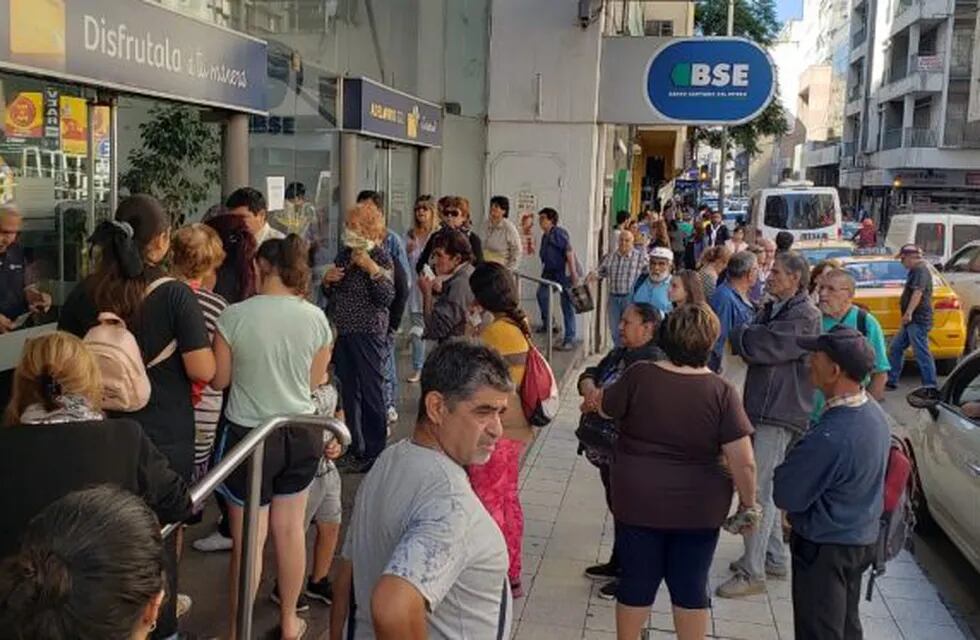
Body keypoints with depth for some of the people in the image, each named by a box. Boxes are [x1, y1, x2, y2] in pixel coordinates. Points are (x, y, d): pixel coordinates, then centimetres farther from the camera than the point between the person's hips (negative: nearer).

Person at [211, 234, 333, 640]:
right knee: (290, 529, 18)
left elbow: (218, 380, -6)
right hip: (301, 433, 3)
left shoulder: (235, 316, -15)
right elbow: (315, 381, 5)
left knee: (248, 539, 8)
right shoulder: (315, 318, -7)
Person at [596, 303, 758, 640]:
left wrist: (593, 393, 28)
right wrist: (748, 501, 3)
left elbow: (605, 408, 6)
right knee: (691, 586, 14)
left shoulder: (639, 375, -13)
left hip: (638, 502, 0)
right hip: (699, 509, 0)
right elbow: (744, 463, -13)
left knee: (636, 581, 15)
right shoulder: (721, 392, -14)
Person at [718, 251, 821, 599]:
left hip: (779, 413, -9)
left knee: (759, 491, -9)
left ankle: (753, 573, -4)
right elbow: (748, 343, 14)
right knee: (764, 487, 17)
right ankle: (774, 557, 30)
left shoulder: (805, 315, -13)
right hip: (761, 408, 9)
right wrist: (751, 338, -6)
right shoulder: (772, 309, 16)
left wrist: (743, 336, -7)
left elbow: (771, 347, -21)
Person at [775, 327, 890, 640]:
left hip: (826, 547, -8)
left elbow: (786, 496, -21)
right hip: (863, 538, 8)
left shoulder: (830, 436, -33)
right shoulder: (875, 413, -4)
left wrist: (786, 468, -3)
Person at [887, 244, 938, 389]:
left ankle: (931, 386, -4)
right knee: (895, 348, 13)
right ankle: (891, 381, 18)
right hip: (912, 321, 11)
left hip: (918, 320, -11)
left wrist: (909, 313, -31)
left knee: (921, 352, -8)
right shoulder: (916, 270, 20)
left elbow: (918, 292, -25)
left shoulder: (921, 270, -13)